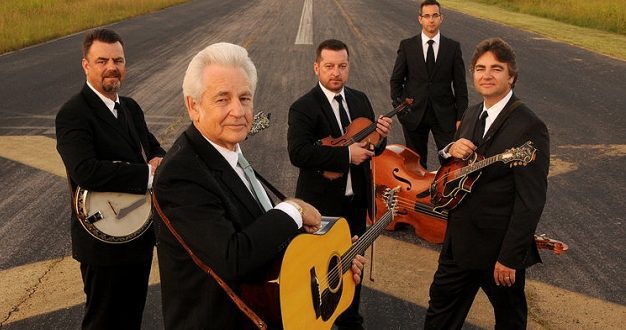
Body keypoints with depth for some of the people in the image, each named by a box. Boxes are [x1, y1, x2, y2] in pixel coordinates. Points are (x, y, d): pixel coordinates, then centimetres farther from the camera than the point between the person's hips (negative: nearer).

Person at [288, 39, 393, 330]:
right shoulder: (303, 108, -15)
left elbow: (369, 147, 11)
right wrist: (346, 154, -30)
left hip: (356, 201, 6)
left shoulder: (360, 100, 5)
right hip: (322, 205, -6)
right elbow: (298, 153, -29)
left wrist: (380, 136, -13)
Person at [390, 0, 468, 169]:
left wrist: (461, 117, -2)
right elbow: (396, 80, 5)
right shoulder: (407, 46, 1)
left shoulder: (453, 47, 1)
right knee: (416, 163, 11)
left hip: (444, 115, 0)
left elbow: (460, 85, 2)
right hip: (414, 114, 1)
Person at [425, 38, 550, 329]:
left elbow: (530, 201, -21)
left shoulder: (529, 127, -20)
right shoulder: (472, 114, 5)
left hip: (500, 248, -7)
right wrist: (451, 151, -9)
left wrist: (509, 258, -22)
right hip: (459, 240, 7)